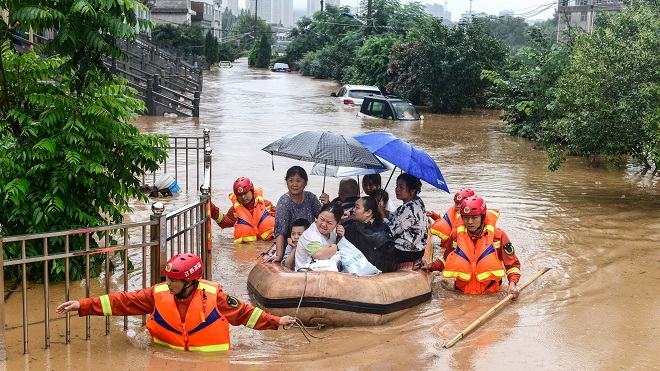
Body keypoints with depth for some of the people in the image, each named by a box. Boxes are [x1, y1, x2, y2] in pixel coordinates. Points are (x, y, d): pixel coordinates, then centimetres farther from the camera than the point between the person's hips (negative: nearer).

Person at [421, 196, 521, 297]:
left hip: (490, 295, -2)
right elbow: (447, 259, 25)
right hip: (461, 292, 2)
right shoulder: (456, 236, 7)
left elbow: (513, 264, 6)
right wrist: (431, 267, 11)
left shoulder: (498, 235, -1)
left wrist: (512, 284, -10)